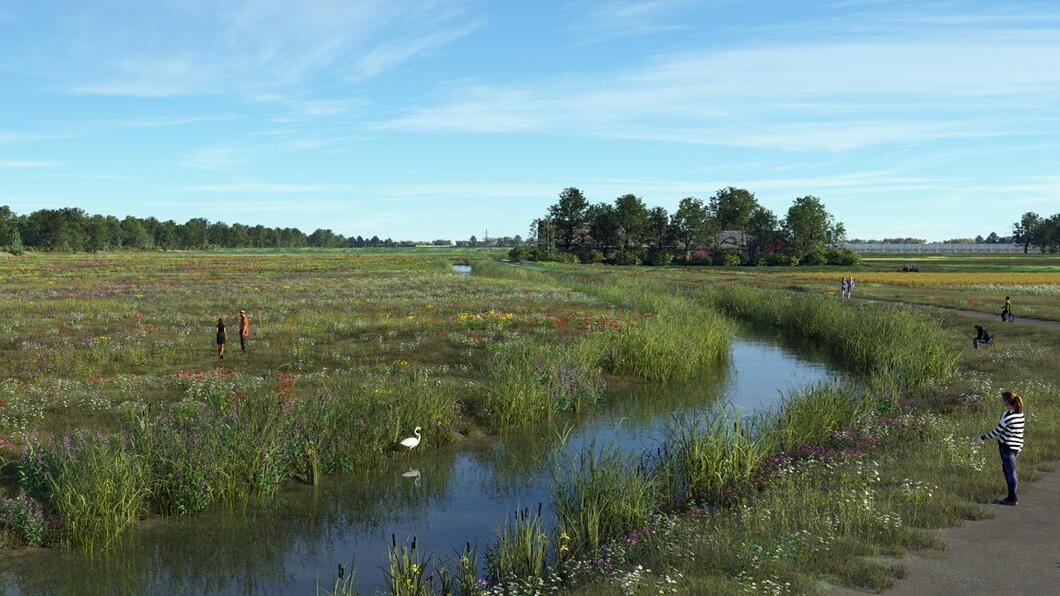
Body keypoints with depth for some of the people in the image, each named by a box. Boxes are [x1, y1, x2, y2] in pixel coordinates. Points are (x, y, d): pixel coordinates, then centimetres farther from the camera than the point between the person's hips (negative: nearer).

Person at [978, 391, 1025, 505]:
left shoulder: (1007, 415, -18)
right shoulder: (1020, 413, 5)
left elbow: (997, 431, -12)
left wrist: (982, 438, -2)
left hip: (1007, 446, -8)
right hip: (1017, 445, 8)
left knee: (1010, 471, 1)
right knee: (1006, 469, 19)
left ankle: (1012, 498, 9)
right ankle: (1012, 496, 24)